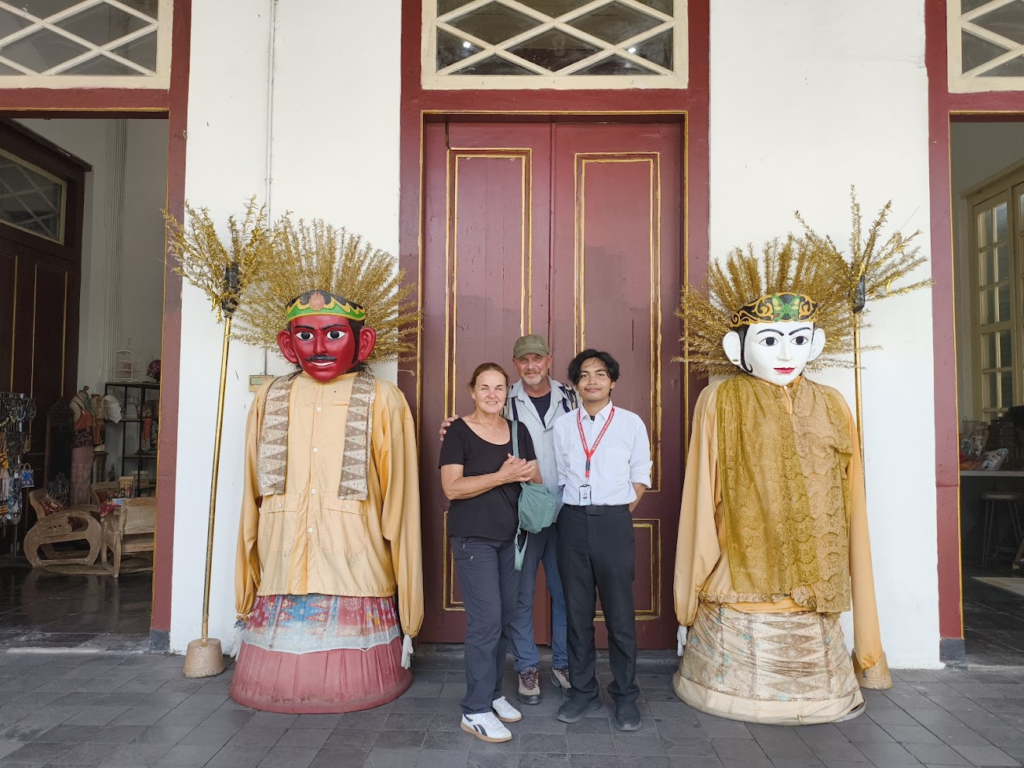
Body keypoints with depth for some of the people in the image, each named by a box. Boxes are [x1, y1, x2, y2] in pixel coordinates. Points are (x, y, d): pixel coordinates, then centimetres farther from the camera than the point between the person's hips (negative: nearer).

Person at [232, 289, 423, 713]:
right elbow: (252, 497, 14)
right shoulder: (269, 399, 11)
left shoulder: (382, 401, 1)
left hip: (355, 568, -2)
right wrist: (246, 590, 15)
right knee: (275, 680, 7)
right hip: (282, 569, 3)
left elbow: (398, 499, 1)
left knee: (351, 684, 3)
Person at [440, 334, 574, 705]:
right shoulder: (504, 402, -2)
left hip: (565, 513, 2)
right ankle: (527, 667, 26)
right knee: (521, 595, 8)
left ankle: (563, 663, 31)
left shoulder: (570, 399, 4)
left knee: (566, 591, 13)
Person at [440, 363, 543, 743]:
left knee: (505, 618, 11)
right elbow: (452, 487, -15)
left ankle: (492, 693, 28)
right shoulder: (458, 431, -7)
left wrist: (526, 472, -12)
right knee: (486, 621, -8)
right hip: (473, 538, -6)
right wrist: (503, 475, -20)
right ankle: (475, 711, 4)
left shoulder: (518, 431, 10)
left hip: (509, 536, 6)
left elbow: (538, 477, 12)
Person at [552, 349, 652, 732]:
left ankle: (625, 696, 19)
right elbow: (560, 477, 12)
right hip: (573, 521, 2)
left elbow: (640, 476, 6)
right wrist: (574, 515, 4)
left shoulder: (631, 423, 1)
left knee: (619, 612, 3)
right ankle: (583, 690, 24)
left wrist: (619, 515, 0)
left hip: (613, 522, -2)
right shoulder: (563, 426, 7)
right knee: (577, 610, 9)